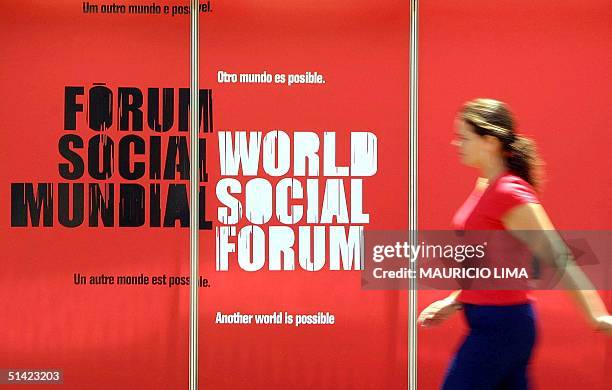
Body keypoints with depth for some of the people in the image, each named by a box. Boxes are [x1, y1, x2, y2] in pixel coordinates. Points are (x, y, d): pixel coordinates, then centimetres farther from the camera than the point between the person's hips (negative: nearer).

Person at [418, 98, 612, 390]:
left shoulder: (509, 194, -17)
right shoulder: (485, 188, 11)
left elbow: (555, 258, -20)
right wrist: (454, 302, 17)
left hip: (499, 326, -9)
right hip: (491, 323, 9)